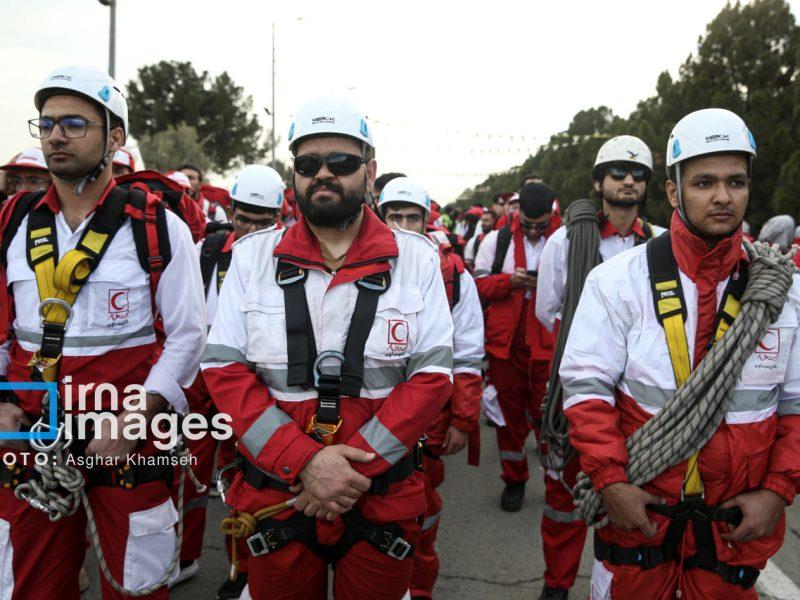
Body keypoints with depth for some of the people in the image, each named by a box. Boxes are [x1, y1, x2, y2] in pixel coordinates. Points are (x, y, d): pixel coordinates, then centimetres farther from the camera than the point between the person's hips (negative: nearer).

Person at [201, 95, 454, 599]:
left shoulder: (416, 259, -3)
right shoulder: (252, 256, 0)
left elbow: (433, 375, -7)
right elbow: (225, 370, -5)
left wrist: (359, 465, -17)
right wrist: (304, 460, -17)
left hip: (383, 497, 0)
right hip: (275, 495, 1)